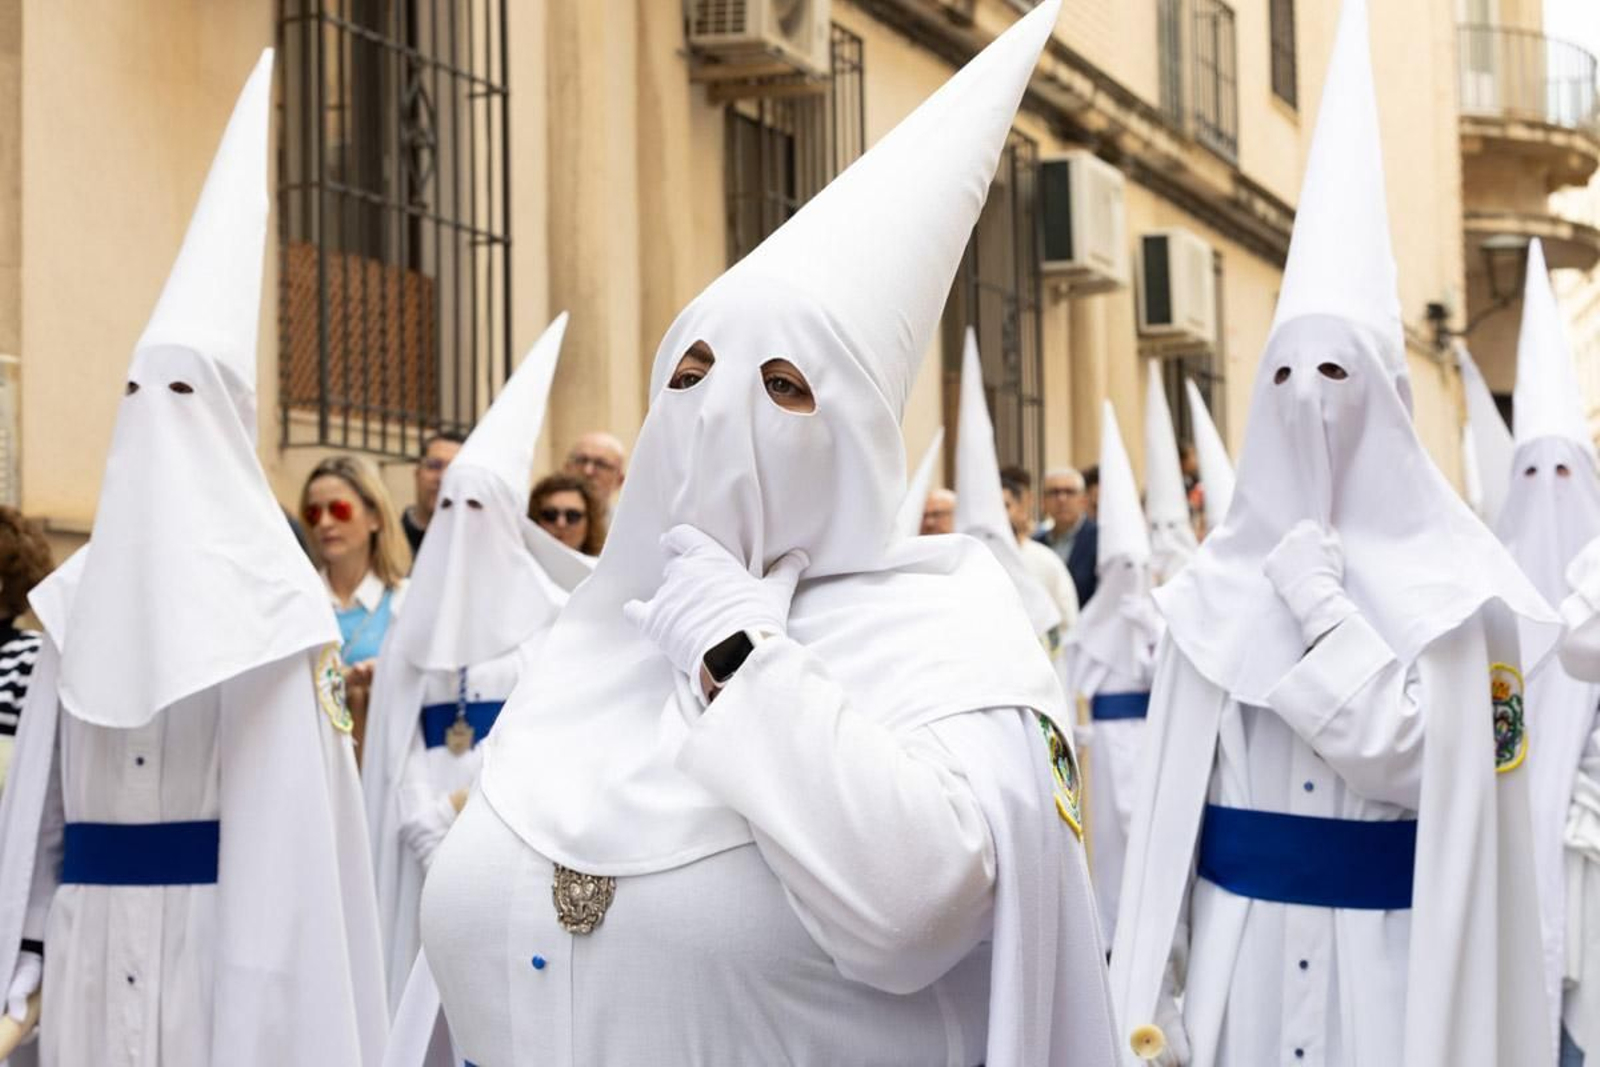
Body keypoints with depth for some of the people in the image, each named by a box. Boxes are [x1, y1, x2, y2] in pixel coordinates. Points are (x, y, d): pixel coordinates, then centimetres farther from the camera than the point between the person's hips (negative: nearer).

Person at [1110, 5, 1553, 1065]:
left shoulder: (1444, 577, -4)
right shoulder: (1219, 580, 4)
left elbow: (1422, 761, -15)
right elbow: (1173, 787, 2)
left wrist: (1322, 608, -15)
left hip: (1384, 947, -2)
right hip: (1239, 944, 3)